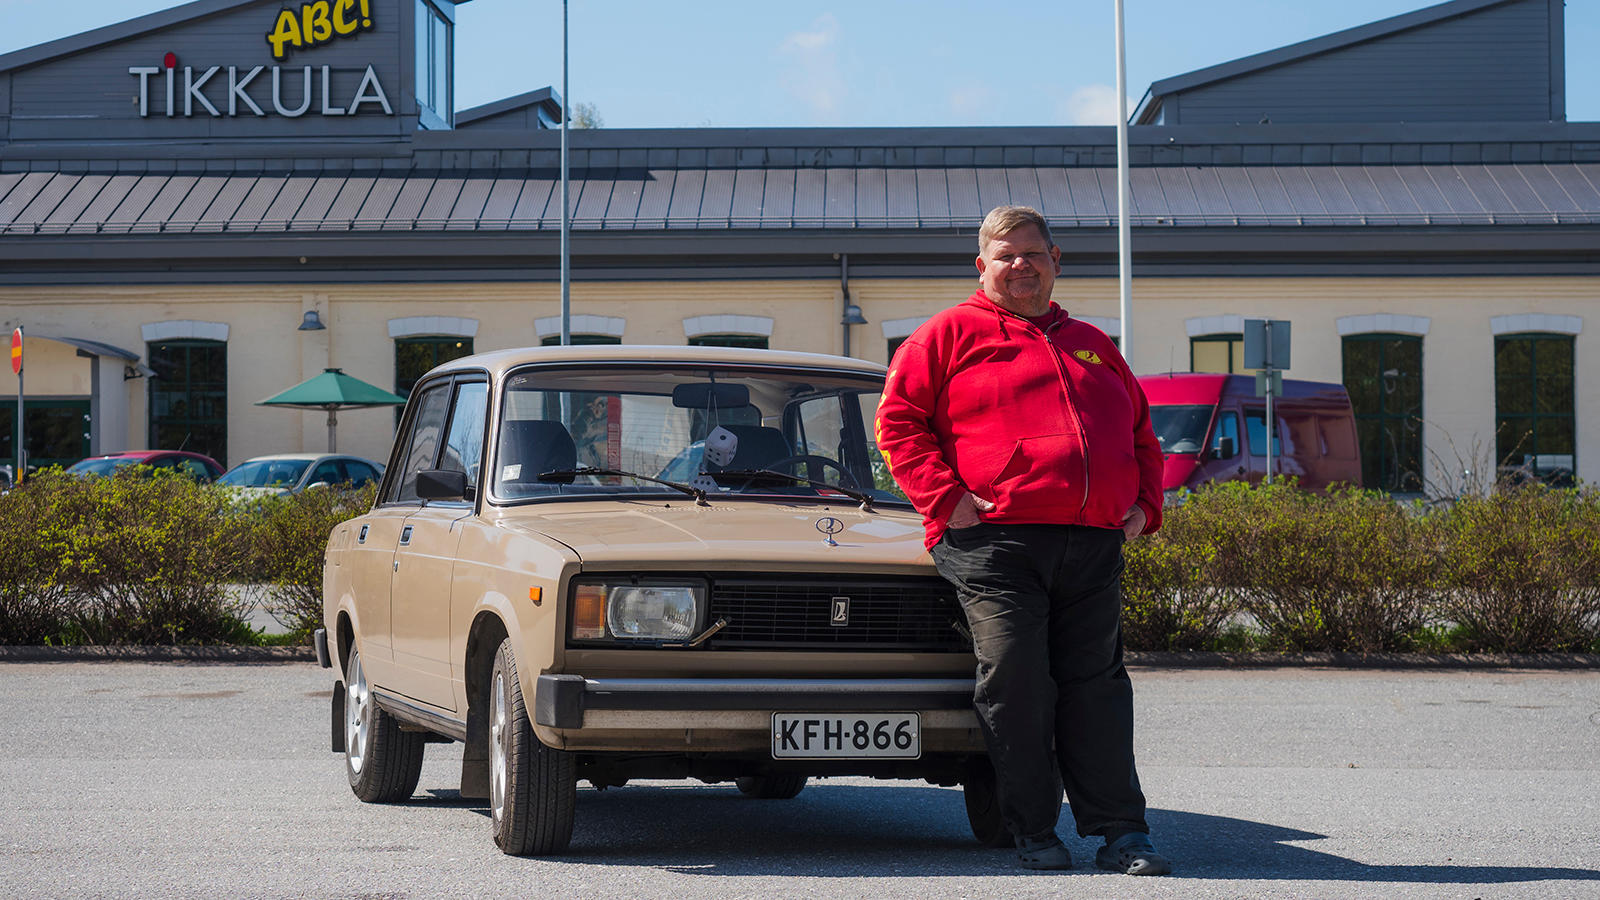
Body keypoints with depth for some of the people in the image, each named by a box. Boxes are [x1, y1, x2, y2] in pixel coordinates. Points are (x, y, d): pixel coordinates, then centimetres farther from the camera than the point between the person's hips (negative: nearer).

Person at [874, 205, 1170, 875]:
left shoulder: (1093, 347, 25)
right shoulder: (953, 334, 8)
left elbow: (1142, 435, 32)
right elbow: (897, 420, 1)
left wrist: (1144, 505, 15)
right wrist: (945, 498, -9)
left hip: (1094, 546, 4)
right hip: (996, 542, -4)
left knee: (1096, 687, 2)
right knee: (1015, 688, -6)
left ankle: (1120, 832, 4)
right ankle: (1033, 833, 5)